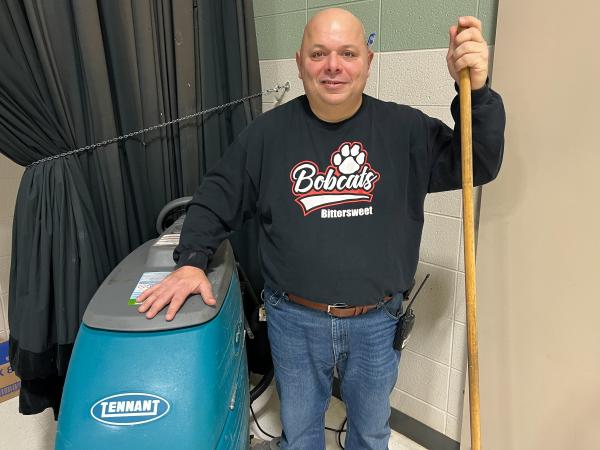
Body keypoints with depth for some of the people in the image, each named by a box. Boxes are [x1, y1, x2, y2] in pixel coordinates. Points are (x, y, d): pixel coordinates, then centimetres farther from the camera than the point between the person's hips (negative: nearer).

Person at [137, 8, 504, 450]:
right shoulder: (268, 132, -5)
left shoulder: (404, 128, -6)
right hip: (294, 321, 0)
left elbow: (478, 166, -8)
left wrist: (477, 92, -23)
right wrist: (191, 261, -12)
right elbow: (216, 200, 1)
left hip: (377, 323, 1)